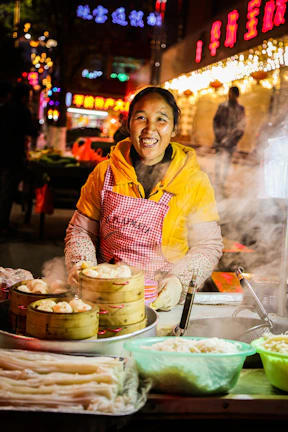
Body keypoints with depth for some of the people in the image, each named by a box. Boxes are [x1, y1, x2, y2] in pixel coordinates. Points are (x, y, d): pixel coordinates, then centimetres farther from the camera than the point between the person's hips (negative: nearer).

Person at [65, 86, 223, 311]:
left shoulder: (195, 181, 2)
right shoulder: (104, 173, 7)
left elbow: (208, 246, 3)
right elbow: (79, 230, 14)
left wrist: (179, 281, -14)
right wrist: (80, 265, -5)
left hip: (164, 303, -2)